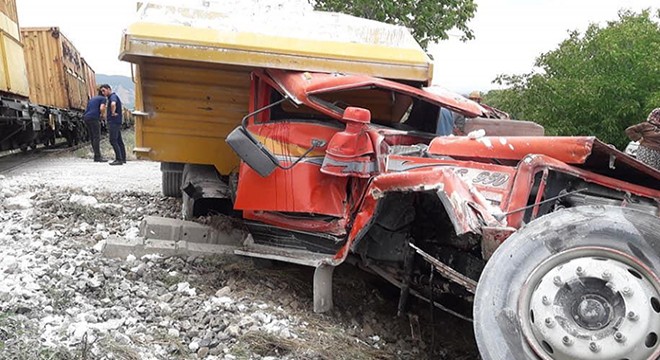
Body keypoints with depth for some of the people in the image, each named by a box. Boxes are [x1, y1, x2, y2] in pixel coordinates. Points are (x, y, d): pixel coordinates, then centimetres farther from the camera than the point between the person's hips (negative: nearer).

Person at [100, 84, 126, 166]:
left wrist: (113, 113, -21)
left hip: (114, 122, -10)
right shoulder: (112, 97, 21)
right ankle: (123, 158, 12)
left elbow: (113, 104, -34)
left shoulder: (113, 96, -11)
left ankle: (119, 159, -13)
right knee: (119, 141, 9)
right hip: (116, 122, 10)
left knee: (113, 140, -12)